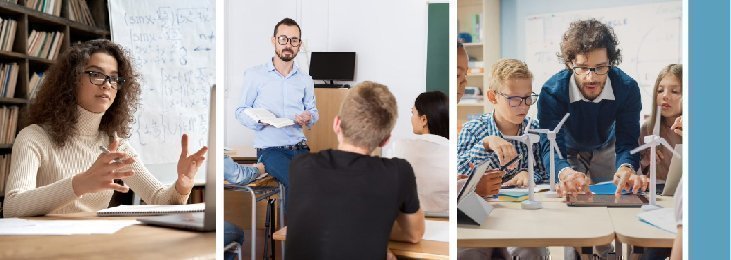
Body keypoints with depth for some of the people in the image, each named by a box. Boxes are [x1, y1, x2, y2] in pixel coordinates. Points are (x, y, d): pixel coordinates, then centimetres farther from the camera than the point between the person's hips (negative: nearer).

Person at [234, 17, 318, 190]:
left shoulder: (305, 80, 14)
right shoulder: (254, 75, 3)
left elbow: (313, 111, 20)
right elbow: (241, 111, 5)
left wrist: (309, 118, -4)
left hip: (299, 147, 4)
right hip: (269, 148, -4)